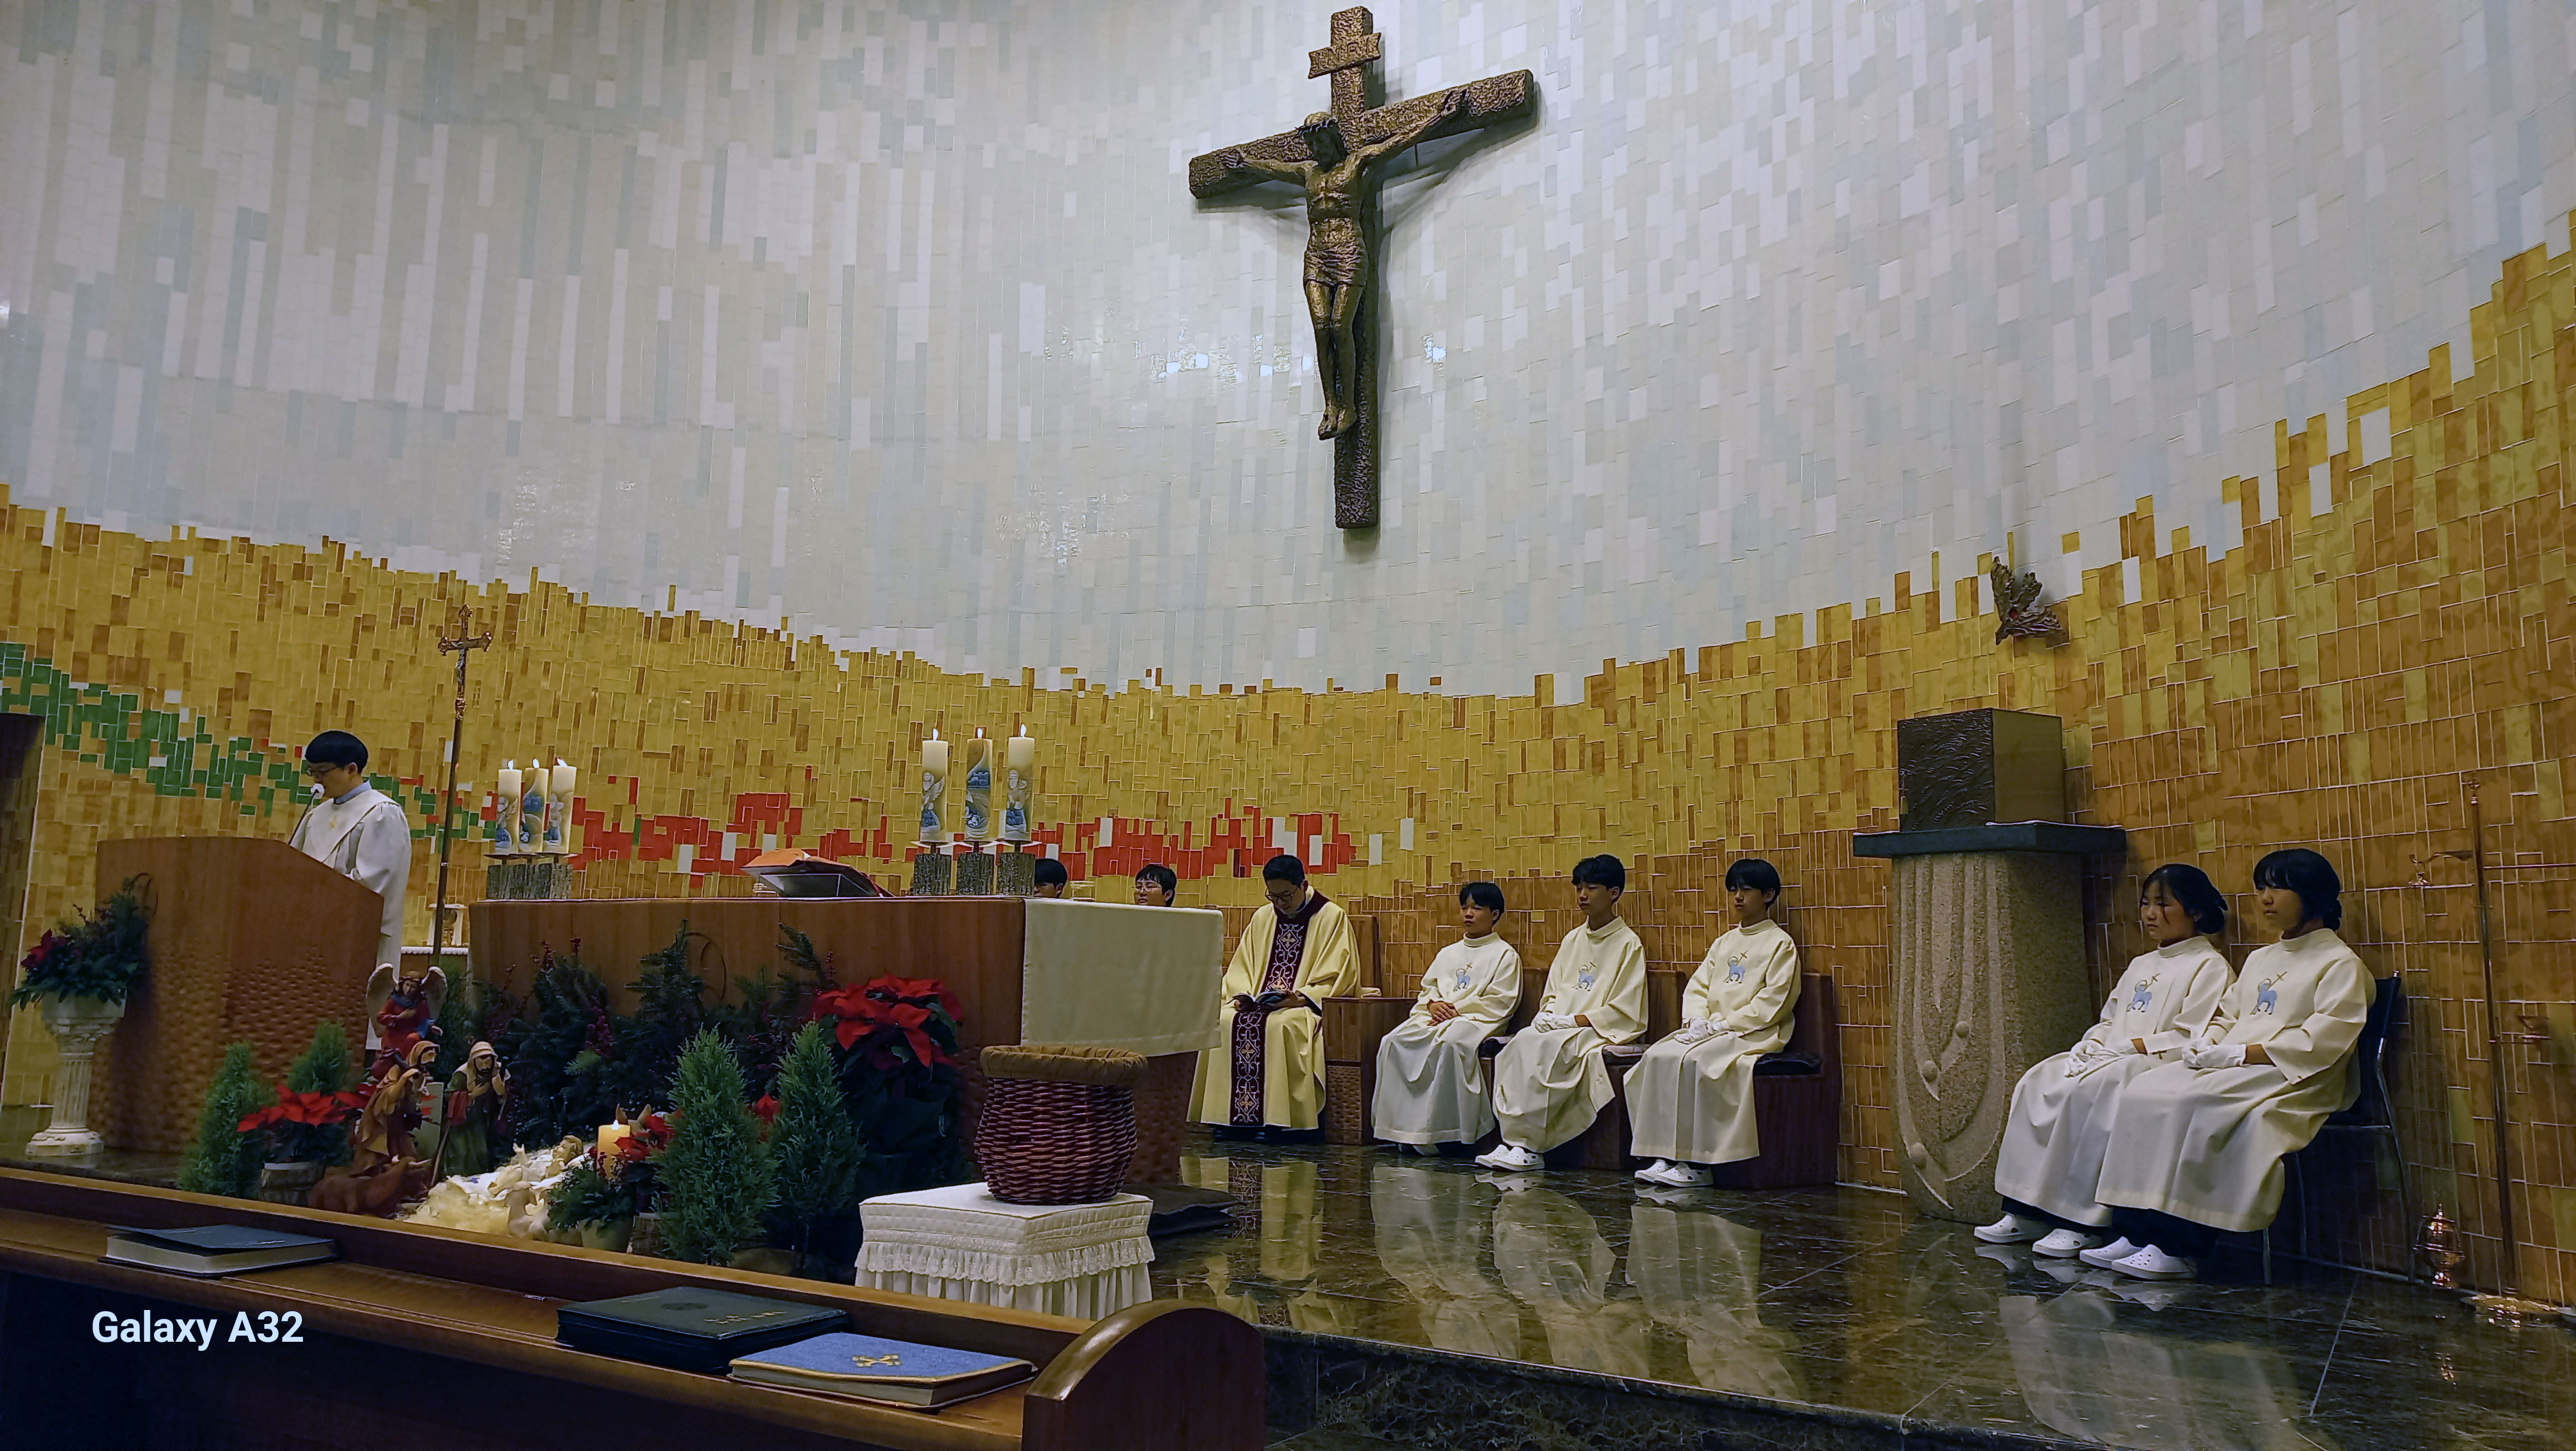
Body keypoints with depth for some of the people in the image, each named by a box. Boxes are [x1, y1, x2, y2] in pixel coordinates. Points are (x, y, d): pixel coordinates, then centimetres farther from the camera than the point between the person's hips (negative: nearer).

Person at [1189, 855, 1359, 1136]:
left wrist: (1301, 998, -19)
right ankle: (1233, 1115, -23)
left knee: (1280, 1025, -37)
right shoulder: (1262, 917, 18)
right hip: (1259, 1004, 5)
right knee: (1223, 1021, -25)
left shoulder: (1332, 917, 1)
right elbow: (1241, 966, 18)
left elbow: (1337, 977, -6)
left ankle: (1279, 1118, -31)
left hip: (1307, 1007, -5)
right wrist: (1241, 995, -3)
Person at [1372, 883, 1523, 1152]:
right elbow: (1428, 987, 23)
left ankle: (1441, 1130, -35)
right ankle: (1400, 1126, -24)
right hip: (1435, 1017, 6)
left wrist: (1456, 1008, -12)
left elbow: (1500, 1002, -4)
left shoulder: (1505, 955, 7)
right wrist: (1433, 1004, -3)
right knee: (1394, 1041, -24)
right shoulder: (1448, 953, 27)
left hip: (1477, 1019, -6)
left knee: (1450, 1043, -41)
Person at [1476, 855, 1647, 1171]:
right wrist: (1548, 1015, -3)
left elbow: (1625, 1011, -7)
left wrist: (1574, 1020, -14)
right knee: (1521, 1042, -26)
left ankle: (1527, 1145, -31)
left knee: (1545, 1048, -34)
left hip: (1600, 1030, -6)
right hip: (1559, 1026, 6)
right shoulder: (1572, 940, 20)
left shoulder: (1629, 944, -1)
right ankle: (1514, 1141, -32)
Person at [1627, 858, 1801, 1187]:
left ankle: (1694, 1163, -26)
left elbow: (1774, 1002, -10)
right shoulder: (1724, 942, 22)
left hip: (1753, 1033, -7)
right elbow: (1697, 986, 16)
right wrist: (1697, 1021, -5)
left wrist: (1723, 1024, -15)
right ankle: (1664, 1157, -22)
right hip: (1709, 1030, 7)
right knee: (1658, 1056, -20)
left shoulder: (1780, 944, 1)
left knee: (1693, 1061, -32)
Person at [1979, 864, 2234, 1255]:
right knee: (2037, 1083, -15)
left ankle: (2084, 1222, -29)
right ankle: (2026, 1213, -17)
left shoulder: (2210, 967, 0)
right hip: (2107, 1058, 8)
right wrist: (2087, 1047, 3)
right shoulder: (2140, 965, 26)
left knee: (2090, 1090, -34)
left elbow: (2190, 1040, -11)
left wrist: (2128, 1046, -15)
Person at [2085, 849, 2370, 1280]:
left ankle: (2178, 1249, -29)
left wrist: (2240, 1053, -17)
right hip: (2229, 1069, 8)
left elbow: (2321, 1043, -12)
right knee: (2141, 1094, -18)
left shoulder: (2342, 965, 0)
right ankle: (2136, 1233, -22)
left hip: (2292, 1080, -8)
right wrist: (2204, 1045, 2)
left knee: (2189, 1105, -33)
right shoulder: (2260, 960, 26)